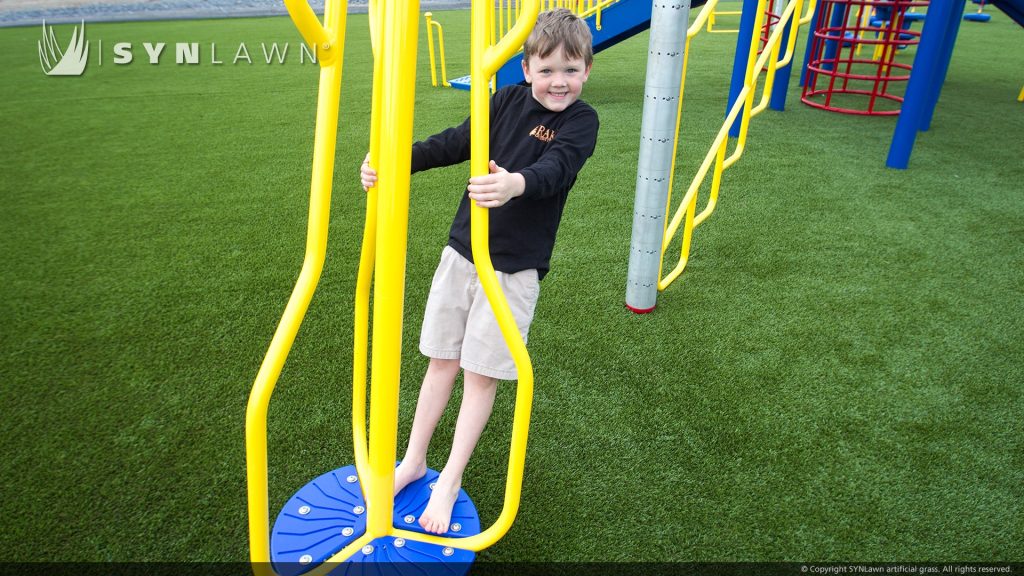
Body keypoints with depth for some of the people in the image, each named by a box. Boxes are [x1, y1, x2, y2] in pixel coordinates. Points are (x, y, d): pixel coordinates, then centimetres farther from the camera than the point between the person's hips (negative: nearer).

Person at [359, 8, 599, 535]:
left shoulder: (581, 122, -7)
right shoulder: (507, 100, 4)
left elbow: (555, 167, -26)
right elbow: (456, 143, 0)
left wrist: (517, 183, -49)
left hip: (515, 268, -3)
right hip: (462, 252, 4)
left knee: (481, 373, 4)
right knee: (441, 361, 12)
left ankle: (450, 480, 22)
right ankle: (413, 462, 31)